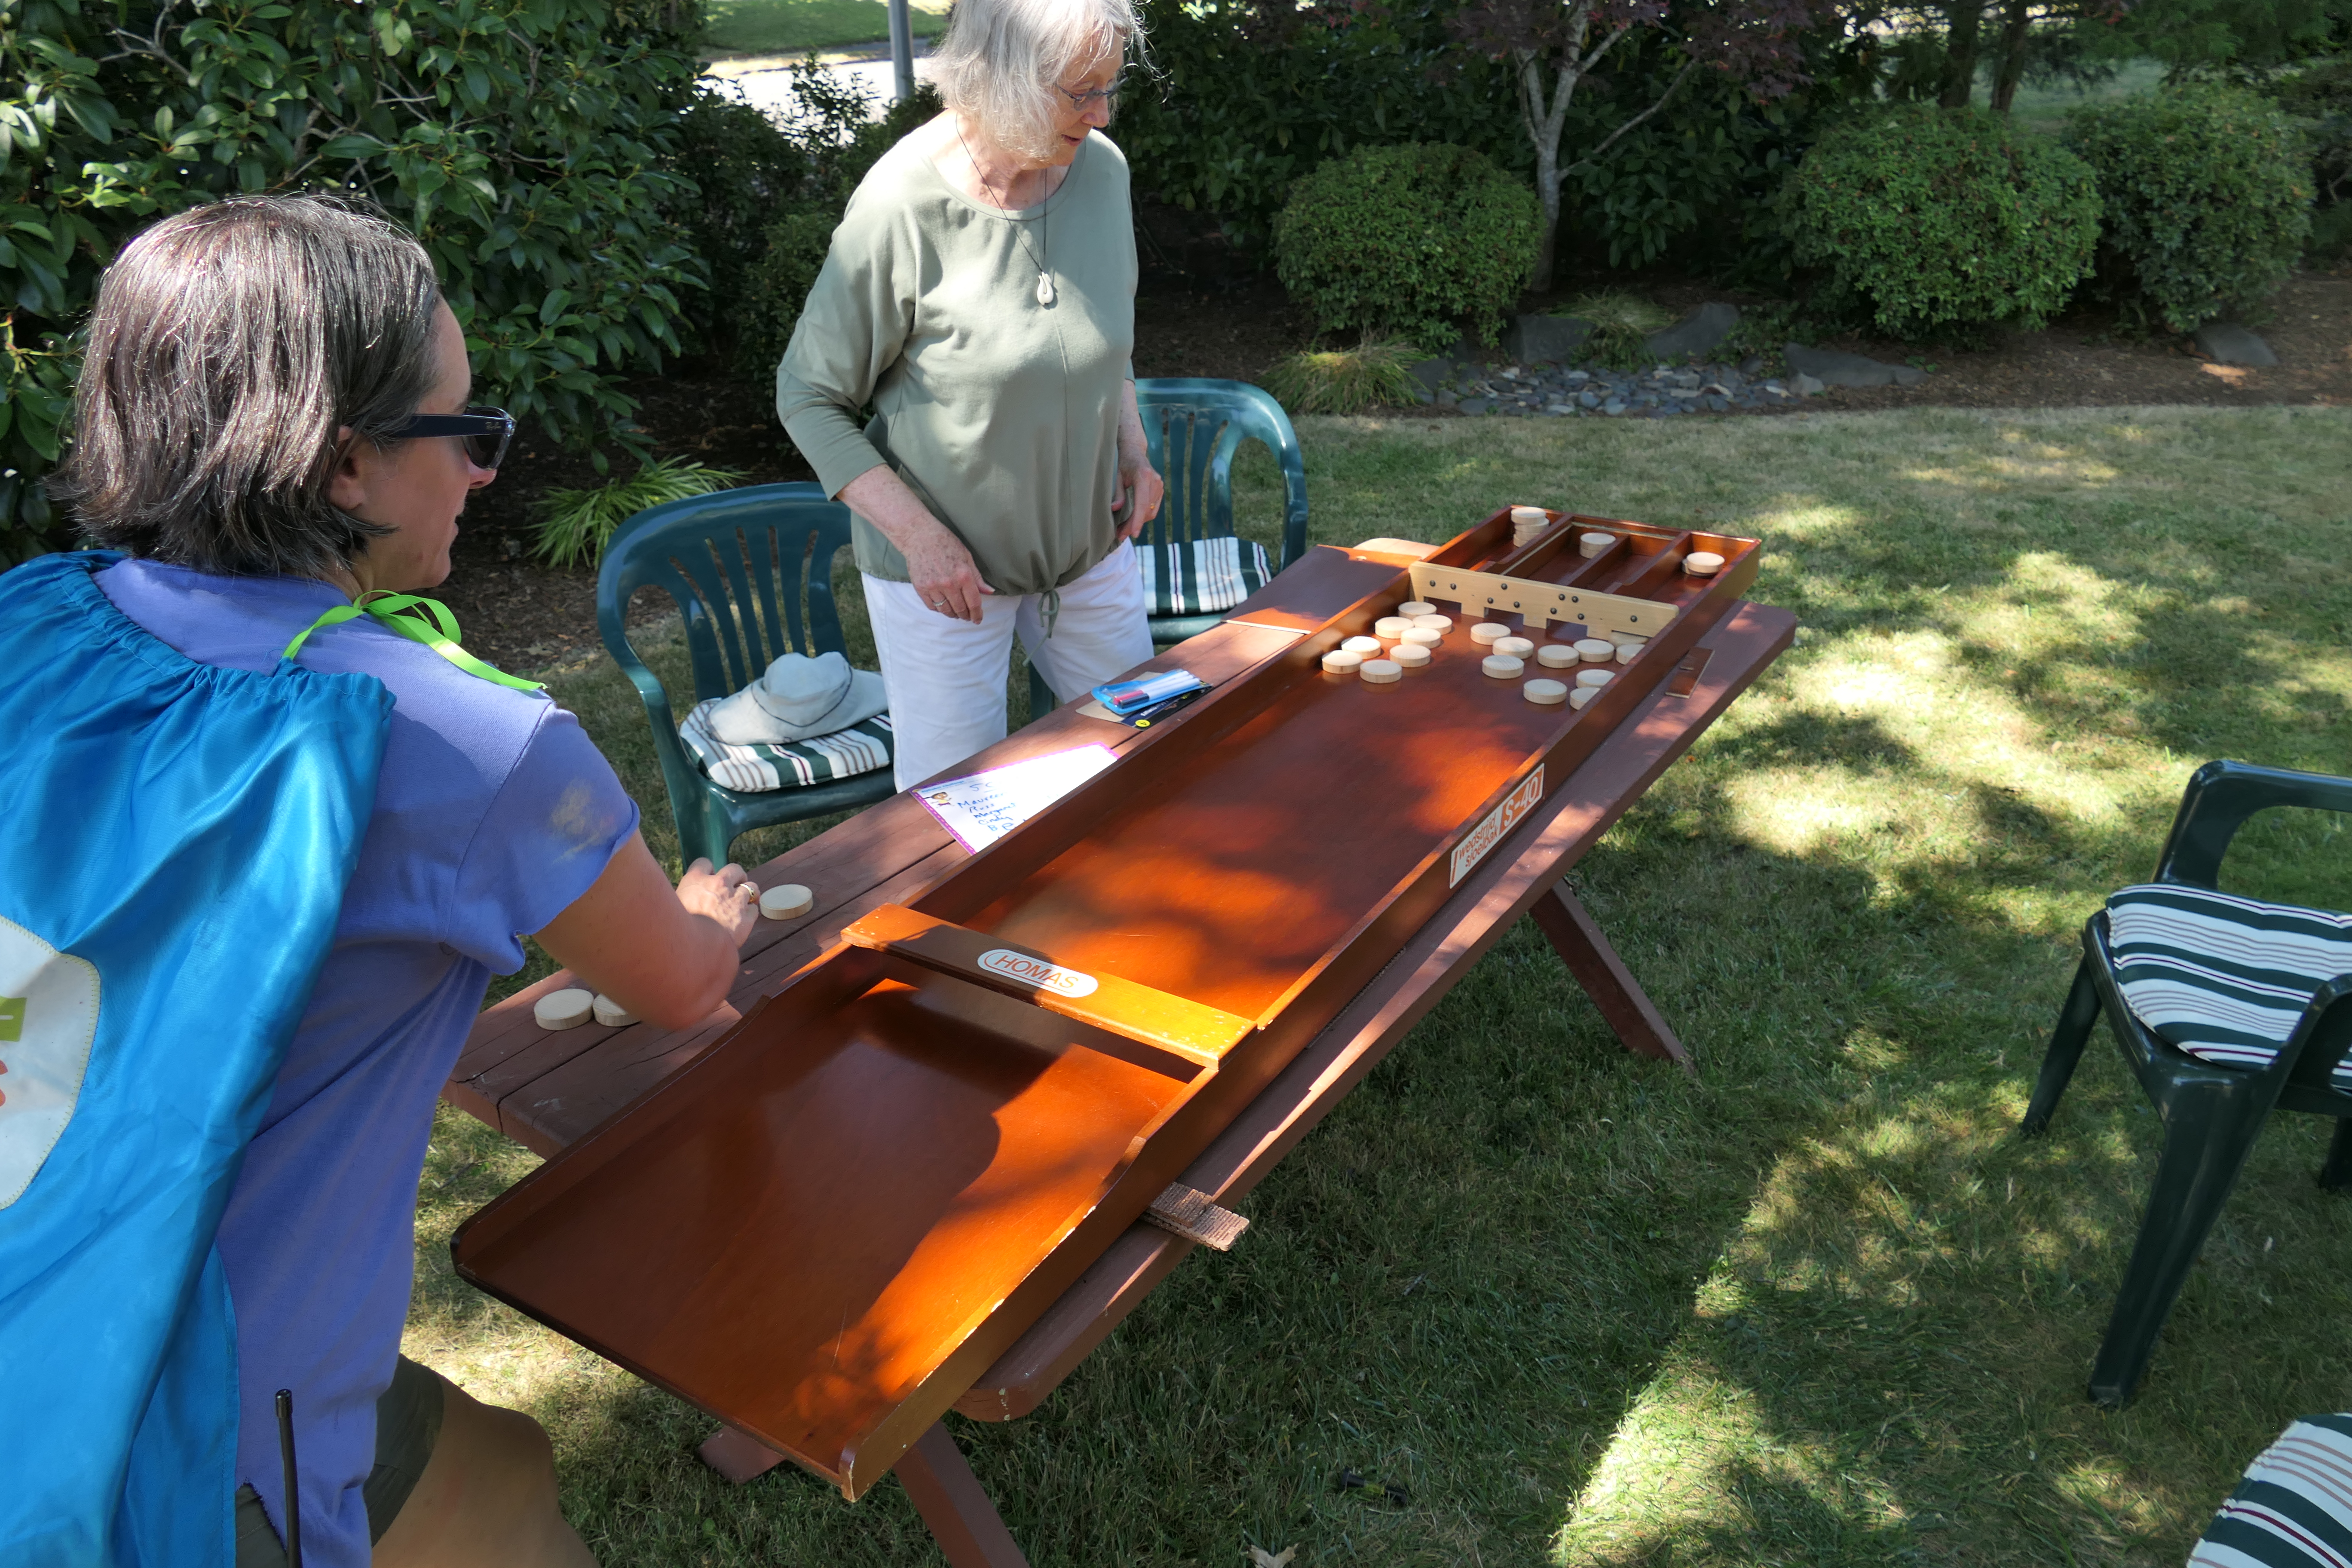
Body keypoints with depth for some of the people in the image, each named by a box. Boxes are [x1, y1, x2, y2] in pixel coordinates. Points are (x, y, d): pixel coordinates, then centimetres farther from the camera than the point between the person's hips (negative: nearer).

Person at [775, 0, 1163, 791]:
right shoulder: (903, 207, -22)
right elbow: (808, 397, -13)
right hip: (945, 563, -5)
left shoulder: (1102, 169, -5)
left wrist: (1131, 449, 1)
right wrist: (918, 534, -20)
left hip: (1092, 541, 5)